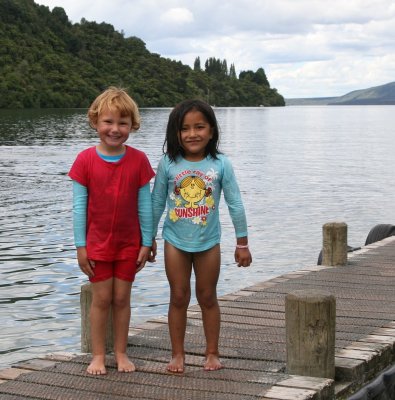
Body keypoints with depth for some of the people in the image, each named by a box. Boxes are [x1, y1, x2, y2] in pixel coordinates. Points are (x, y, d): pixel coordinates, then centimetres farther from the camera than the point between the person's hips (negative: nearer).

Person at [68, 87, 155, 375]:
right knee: (101, 299, 6)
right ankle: (98, 355, 17)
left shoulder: (139, 160, -7)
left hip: (129, 244, 1)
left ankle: (121, 352, 21)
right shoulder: (85, 160, -9)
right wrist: (80, 246, -6)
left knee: (122, 298, 9)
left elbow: (145, 204, -2)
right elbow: (79, 206, -6)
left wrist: (146, 243, -2)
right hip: (97, 243, -1)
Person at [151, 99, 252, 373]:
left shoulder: (221, 164, -10)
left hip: (209, 242, 0)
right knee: (179, 298, 8)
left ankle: (212, 353, 23)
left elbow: (235, 204, -4)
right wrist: (148, 238, 4)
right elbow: (157, 203, 0)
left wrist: (242, 242, -2)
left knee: (208, 297, 11)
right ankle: (178, 354, 20)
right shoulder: (168, 164, -8)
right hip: (175, 241, 0)